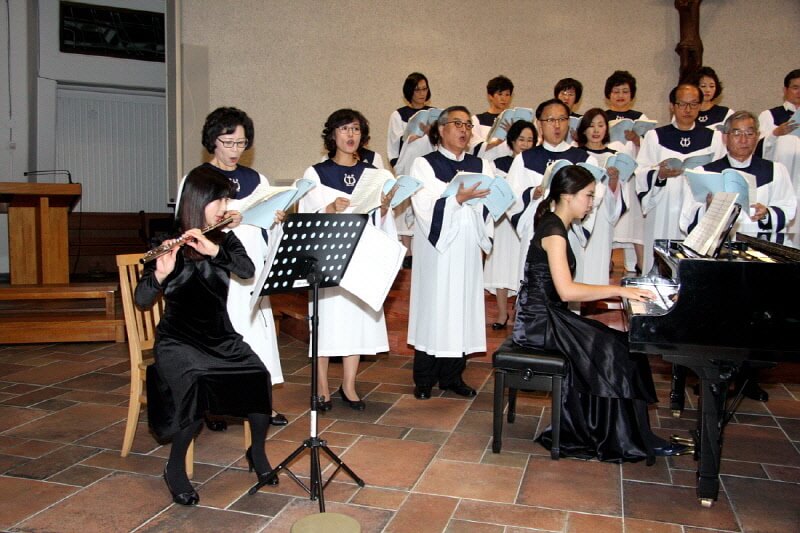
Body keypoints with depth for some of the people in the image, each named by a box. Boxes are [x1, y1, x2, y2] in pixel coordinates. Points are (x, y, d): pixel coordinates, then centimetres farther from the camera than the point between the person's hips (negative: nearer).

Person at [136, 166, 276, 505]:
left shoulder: (226, 240, 7)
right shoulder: (169, 246, -5)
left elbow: (248, 270, -12)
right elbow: (142, 300, -13)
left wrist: (214, 251, -28)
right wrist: (161, 274, -33)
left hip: (220, 336, 4)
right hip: (178, 340, -3)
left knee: (259, 376, -23)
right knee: (195, 384, -33)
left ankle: (258, 452, 3)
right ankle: (175, 469, -10)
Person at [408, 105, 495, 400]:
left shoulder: (482, 166, 12)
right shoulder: (424, 164, 0)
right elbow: (425, 209, -12)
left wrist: (480, 197, -17)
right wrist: (458, 198, -23)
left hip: (467, 251, 4)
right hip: (436, 249, -4)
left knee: (462, 307, 6)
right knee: (433, 308, 0)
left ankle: (452, 376, 18)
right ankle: (425, 379, 12)